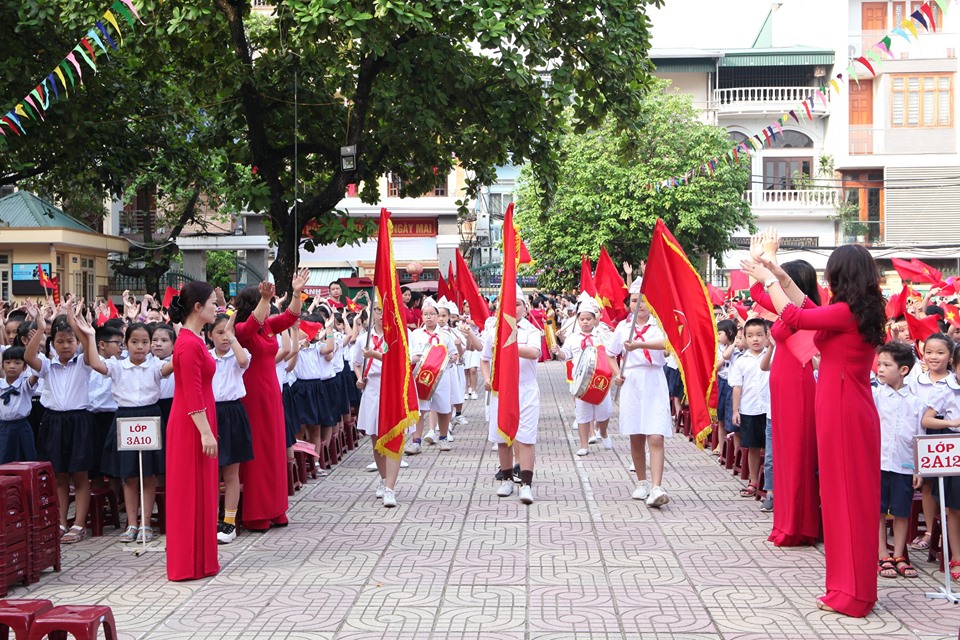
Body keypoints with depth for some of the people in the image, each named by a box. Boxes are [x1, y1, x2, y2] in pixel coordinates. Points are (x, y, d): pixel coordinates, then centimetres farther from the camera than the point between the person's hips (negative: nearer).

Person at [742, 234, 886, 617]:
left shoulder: (846, 313, -16)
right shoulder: (865, 312, 10)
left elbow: (792, 316, -14)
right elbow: (809, 309, 20)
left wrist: (768, 278, 1)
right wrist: (777, 271, 25)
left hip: (841, 408, -9)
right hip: (853, 406, 9)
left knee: (845, 494, -3)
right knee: (854, 494, 13)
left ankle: (851, 591, 4)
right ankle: (853, 584, 21)